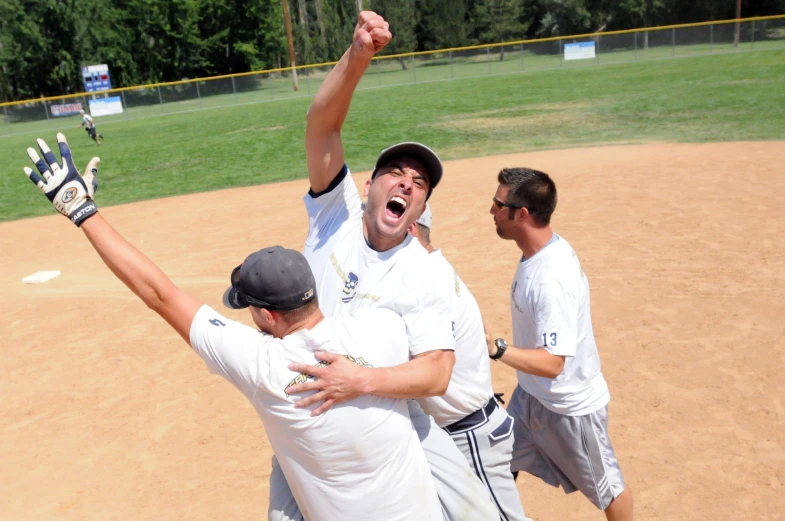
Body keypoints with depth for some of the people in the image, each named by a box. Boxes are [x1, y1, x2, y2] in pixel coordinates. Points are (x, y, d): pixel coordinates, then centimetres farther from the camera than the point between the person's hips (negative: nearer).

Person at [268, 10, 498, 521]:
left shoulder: (429, 278, -15)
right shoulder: (337, 211, -11)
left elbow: (436, 373, -24)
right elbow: (321, 125, -25)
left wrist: (362, 381, -40)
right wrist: (357, 56, -41)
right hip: (307, 409, 1)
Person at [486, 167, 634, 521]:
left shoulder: (552, 279, -34)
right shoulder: (541, 249, -6)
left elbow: (552, 363, -35)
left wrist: (493, 347, -44)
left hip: (569, 406, -9)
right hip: (531, 394, 9)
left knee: (603, 484, 18)